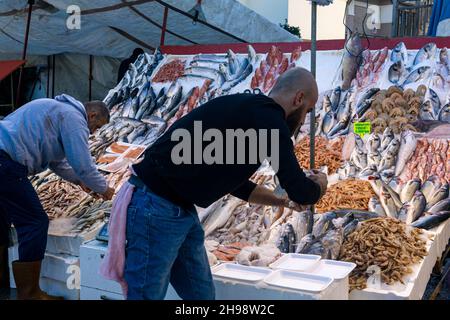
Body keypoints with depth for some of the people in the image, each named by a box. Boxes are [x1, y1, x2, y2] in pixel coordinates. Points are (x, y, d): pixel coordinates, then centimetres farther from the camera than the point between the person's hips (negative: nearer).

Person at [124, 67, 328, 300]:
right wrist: (319, 185, 11)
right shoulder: (269, 119, -14)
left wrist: (282, 201, 27)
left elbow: (234, 182, 27)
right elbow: (300, 191, -12)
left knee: (202, 295, 14)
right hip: (155, 208, -10)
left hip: (182, 210, 10)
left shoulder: (248, 111, 16)